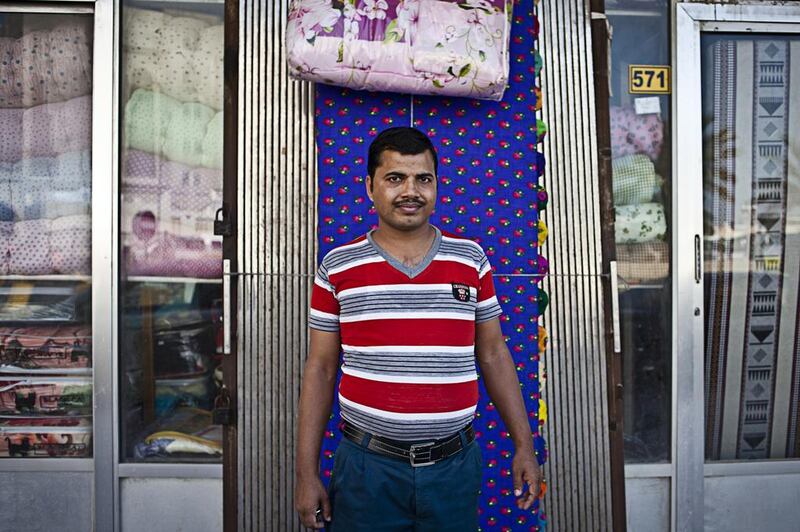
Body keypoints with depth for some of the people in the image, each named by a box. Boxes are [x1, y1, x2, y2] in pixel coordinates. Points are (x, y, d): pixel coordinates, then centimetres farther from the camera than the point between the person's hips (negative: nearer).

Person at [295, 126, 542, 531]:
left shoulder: (471, 258, 2)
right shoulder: (337, 266, -2)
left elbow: (493, 355, 7)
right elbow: (320, 369, 1)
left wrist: (523, 445, 6)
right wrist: (306, 473, 0)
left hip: (454, 466, 2)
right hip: (366, 467, -1)